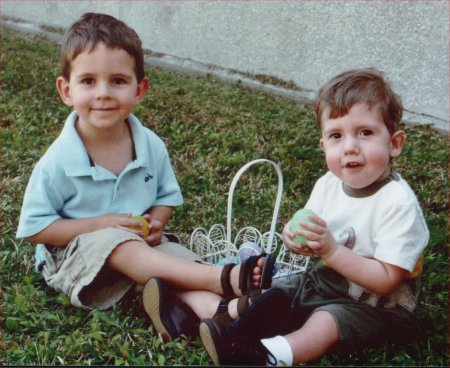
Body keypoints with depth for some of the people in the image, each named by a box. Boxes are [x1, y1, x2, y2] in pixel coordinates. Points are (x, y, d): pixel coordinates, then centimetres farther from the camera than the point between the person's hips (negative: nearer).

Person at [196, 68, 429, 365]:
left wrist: (331, 250, -32)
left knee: (328, 319, -32)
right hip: (323, 280, 9)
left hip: (375, 304, -8)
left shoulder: (398, 203, -24)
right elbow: (314, 244, 8)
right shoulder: (328, 185, -3)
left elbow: (385, 281, -26)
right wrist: (296, 237, -16)